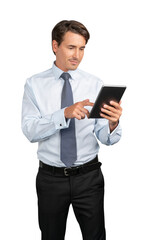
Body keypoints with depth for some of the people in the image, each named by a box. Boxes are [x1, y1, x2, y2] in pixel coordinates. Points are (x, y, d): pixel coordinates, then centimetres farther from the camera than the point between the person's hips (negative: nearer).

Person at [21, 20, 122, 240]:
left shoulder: (95, 84, -2)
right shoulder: (35, 84, -3)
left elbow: (104, 137, -7)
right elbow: (30, 130, -16)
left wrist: (113, 124, -30)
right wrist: (65, 113, -30)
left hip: (89, 176, 0)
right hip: (50, 178, 0)